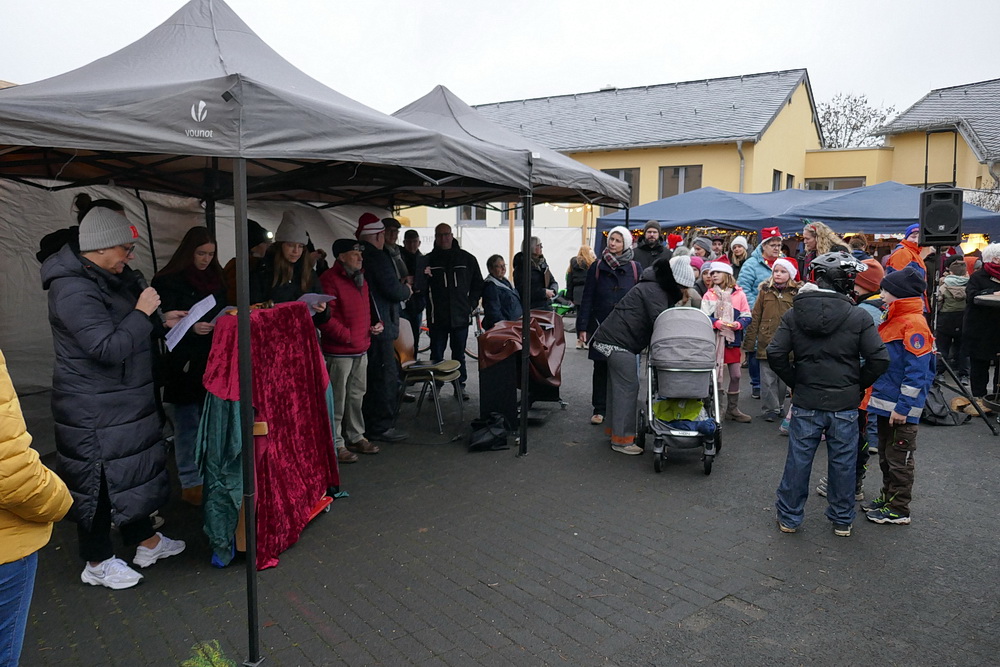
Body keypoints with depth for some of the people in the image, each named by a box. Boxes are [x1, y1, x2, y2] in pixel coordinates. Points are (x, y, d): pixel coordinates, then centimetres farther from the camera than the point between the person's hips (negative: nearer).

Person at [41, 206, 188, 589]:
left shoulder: (105, 280, 10)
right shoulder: (74, 291, -23)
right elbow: (108, 348, -29)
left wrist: (162, 320, 10)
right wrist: (143, 313, -21)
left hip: (124, 402, 10)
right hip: (93, 410, -10)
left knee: (133, 469, 19)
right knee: (100, 479, 4)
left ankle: (145, 541, 34)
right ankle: (97, 562, 22)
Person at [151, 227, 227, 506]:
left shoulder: (215, 279, 14)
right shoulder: (168, 281, -5)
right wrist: (191, 328, -23)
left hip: (212, 360, 6)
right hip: (184, 363, -5)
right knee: (188, 424, 0)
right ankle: (190, 483, 9)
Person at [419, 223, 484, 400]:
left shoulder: (467, 259, 7)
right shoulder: (428, 260, 3)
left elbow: (478, 284, 13)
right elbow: (422, 288, -2)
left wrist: (471, 304, 2)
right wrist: (424, 277, -22)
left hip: (461, 316, 1)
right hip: (437, 317, -1)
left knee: (459, 354, 10)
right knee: (436, 354, 5)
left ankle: (460, 385, 19)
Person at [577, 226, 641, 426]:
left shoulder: (634, 268, 4)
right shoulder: (597, 267, 4)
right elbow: (587, 298, 2)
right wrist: (583, 327, -4)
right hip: (601, 326, 0)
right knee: (601, 368, 5)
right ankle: (599, 409, 15)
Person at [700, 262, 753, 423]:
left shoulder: (739, 294, 2)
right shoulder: (709, 294, 2)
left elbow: (746, 317, 2)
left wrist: (738, 324, -17)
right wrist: (717, 323, -21)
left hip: (733, 339, 1)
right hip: (714, 339, -1)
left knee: (735, 375, 7)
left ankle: (733, 409, 22)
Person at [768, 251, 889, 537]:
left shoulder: (794, 314, -4)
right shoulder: (859, 317, -8)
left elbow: (775, 354, -10)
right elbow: (879, 359, -11)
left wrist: (794, 381, 4)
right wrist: (857, 385, 4)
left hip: (806, 402, 1)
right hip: (845, 404, -1)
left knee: (798, 460, 10)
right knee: (842, 462, 13)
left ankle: (789, 516, 22)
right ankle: (842, 519, 28)